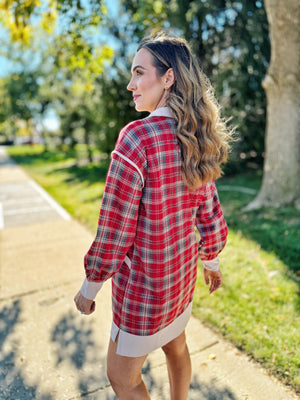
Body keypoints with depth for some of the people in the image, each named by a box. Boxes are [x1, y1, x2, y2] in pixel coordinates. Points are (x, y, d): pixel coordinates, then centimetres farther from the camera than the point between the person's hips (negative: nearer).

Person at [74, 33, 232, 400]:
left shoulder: (137, 137, -25)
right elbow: (210, 214, 5)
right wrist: (211, 263, 20)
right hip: (183, 275, 8)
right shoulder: (196, 142, -2)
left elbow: (114, 231, -23)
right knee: (175, 348, 30)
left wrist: (88, 289, -8)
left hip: (143, 286, -7)